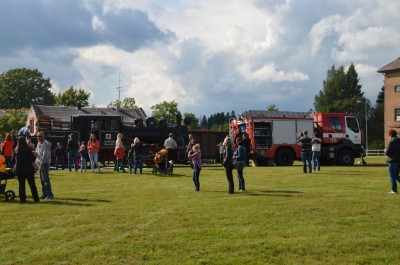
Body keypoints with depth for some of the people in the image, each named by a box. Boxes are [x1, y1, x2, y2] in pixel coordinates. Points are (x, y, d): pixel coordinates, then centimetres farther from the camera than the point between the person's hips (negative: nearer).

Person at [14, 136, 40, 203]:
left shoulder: (16, 150, 0)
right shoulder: (28, 149, -11)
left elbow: (14, 159, 8)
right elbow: (32, 159, -9)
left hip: (19, 170, 3)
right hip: (28, 170, -3)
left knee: (21, 185, 10)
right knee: (32, 185, 5)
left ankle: (22, 199, 8)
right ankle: (36, 199, 7)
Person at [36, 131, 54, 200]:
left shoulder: (46, 144, -11)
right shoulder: (38, 144, 16)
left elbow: (45, 154, -18)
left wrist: (42, 163, -22)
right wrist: (37, 162, 12)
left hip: (45, 163, -9)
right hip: (39, 163, 9)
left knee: (45, 179, -13)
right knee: (42, 180, 10)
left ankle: (50, 195, -13)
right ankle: (45, 194, 15)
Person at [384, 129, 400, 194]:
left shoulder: (392, 142, -15)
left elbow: (387, 153, -17)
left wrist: (385, 150, 5)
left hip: (393, 161, -7)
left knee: (392, 176, 2)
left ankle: (394, 190, 3)